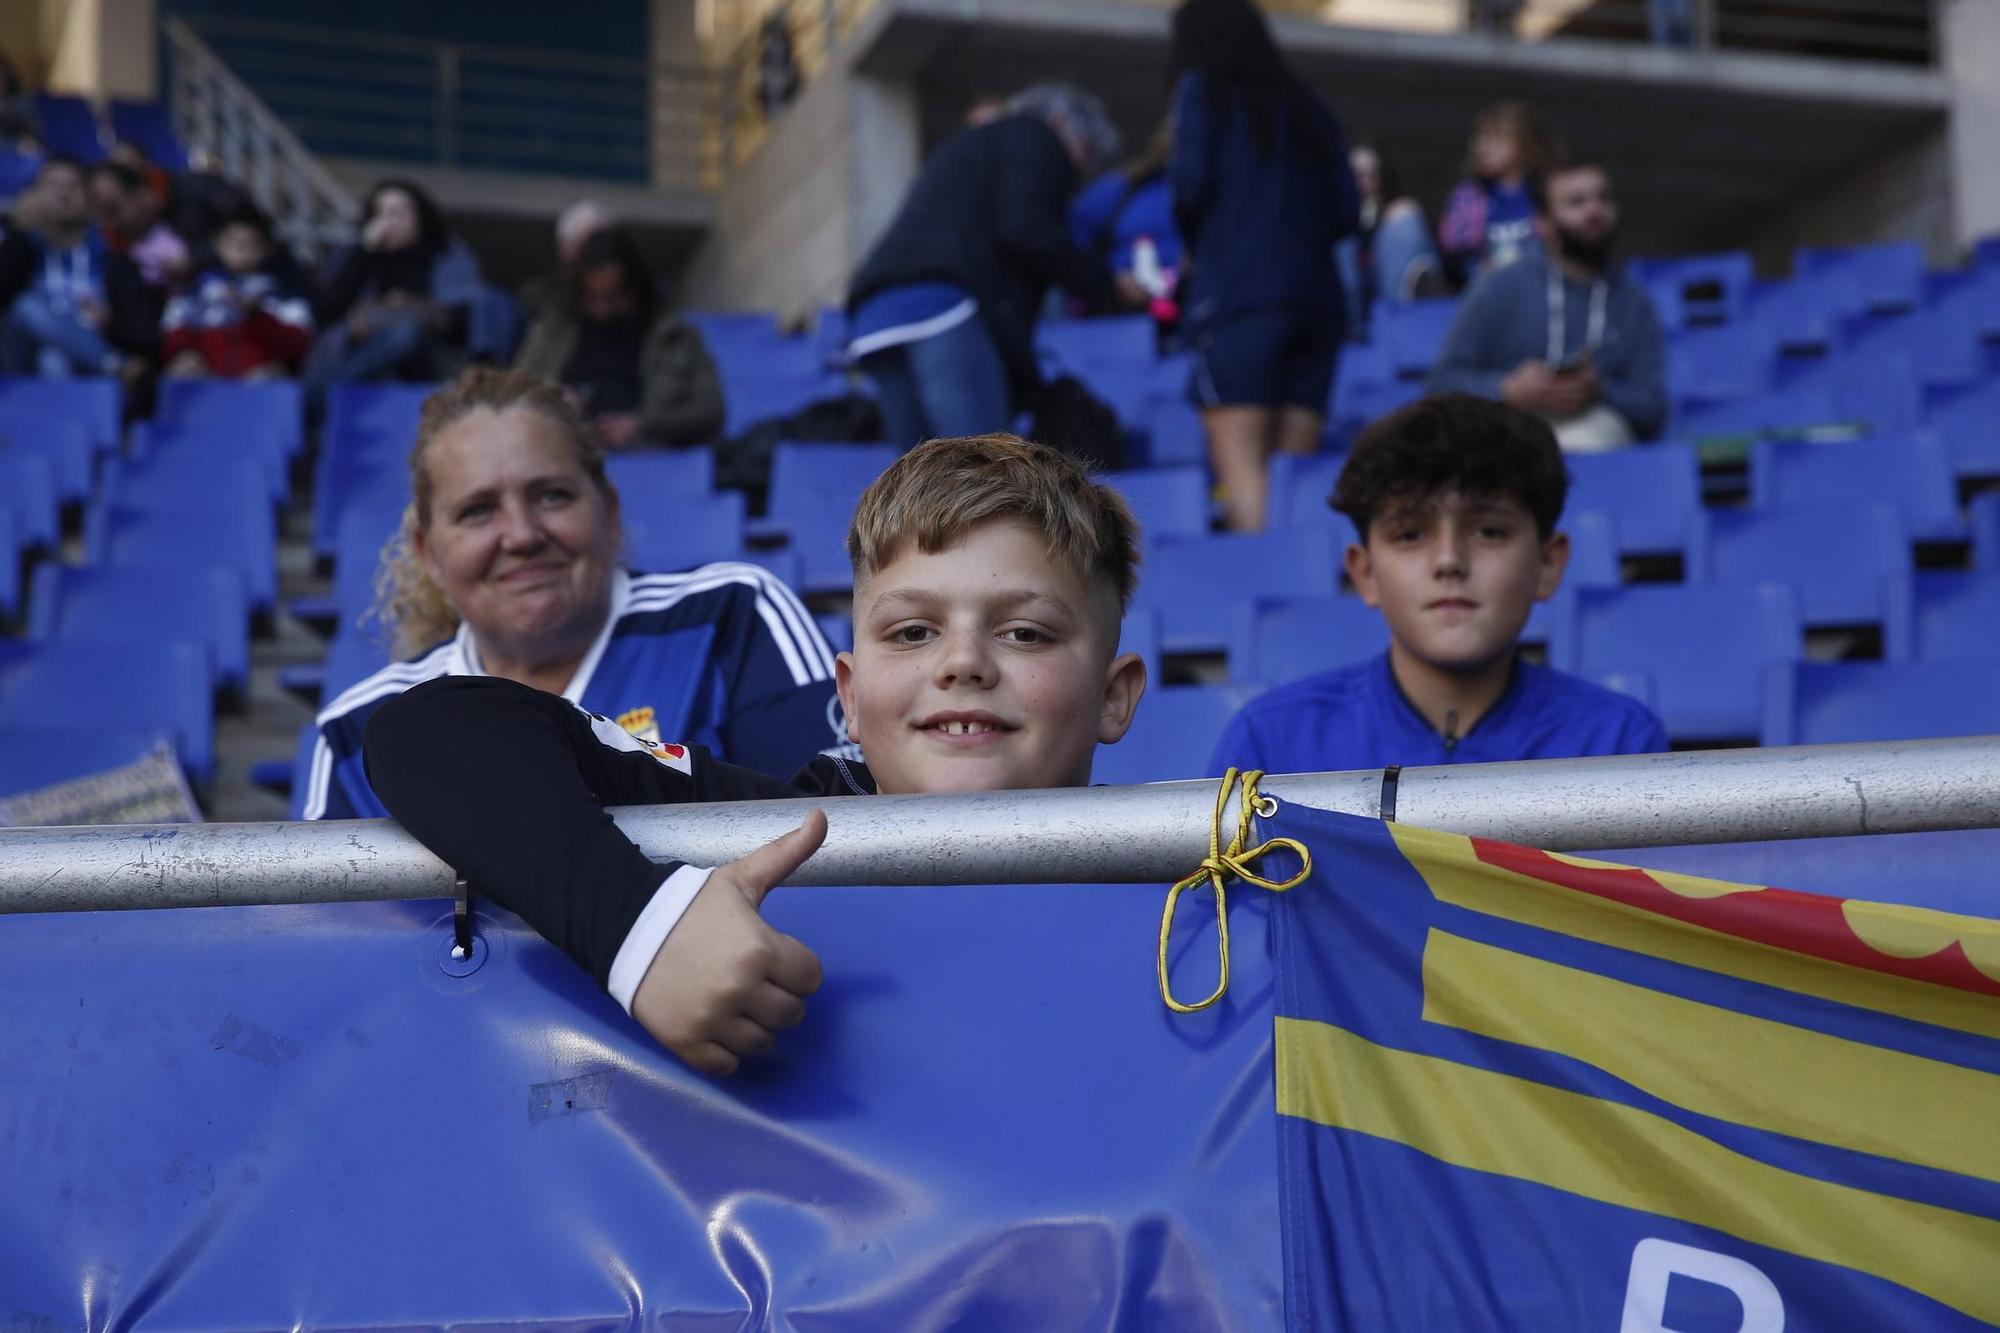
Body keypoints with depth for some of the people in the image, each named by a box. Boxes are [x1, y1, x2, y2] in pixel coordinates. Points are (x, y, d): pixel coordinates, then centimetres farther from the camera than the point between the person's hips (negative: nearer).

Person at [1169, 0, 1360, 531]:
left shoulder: (1203, 90, 7)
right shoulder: (1307, 107, 20)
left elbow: (1191, 185, -5)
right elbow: (1348, 210, 12)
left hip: (1237, 294, -5)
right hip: (1317, 295, 5)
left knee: (1240, 462, -10)